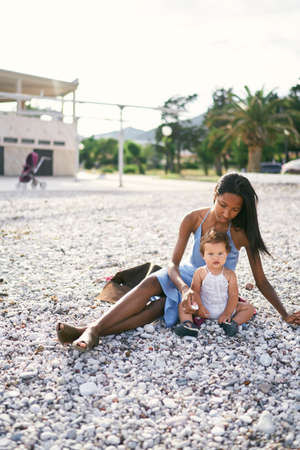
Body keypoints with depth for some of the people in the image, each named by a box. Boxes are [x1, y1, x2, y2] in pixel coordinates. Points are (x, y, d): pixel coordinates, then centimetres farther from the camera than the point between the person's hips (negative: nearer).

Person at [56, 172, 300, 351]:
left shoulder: (241, 232, -16)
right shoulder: (194, 219, -12)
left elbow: (262, 281, -9)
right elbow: (173, 263, -15)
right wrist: (184, 288, -36)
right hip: (187, 275, 3)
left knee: (163, 306, -29)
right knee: (150, 283, -30)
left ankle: (94, 331, -44)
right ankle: (93, 328, -43)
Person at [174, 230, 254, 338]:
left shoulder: (229, 275, -7)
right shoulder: (200, 272, -7)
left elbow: (233, 295, -8)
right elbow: (195, 291, -6)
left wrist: (227, 313, -16)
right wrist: (199, 307, -19)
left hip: (224, 309, 0)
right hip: (205, 310, 0)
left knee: (249, 308, -12)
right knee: (182, 305, -14)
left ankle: (233, 323, -25)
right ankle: (188, 324, -33)